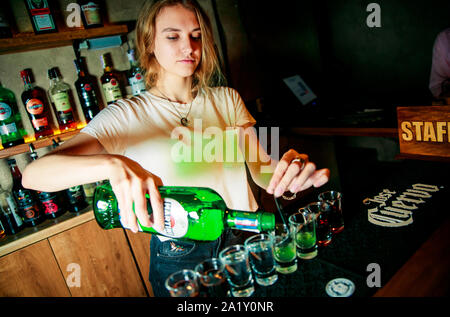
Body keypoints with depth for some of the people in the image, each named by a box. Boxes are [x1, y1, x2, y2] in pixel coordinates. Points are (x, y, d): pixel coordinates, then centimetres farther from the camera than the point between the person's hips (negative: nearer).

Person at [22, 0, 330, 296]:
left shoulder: (227, 98, 0)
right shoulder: (125, 116, -11)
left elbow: (261, 169, -7)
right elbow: (33, 174, -23)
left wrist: (287, 168, -32)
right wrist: (113, 164, -43)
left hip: (244, 240, 4)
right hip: (178, 259, -3)